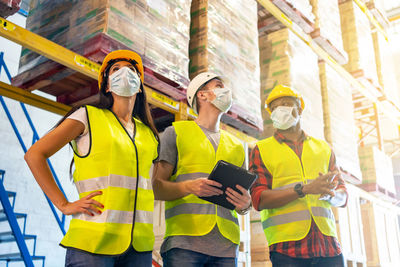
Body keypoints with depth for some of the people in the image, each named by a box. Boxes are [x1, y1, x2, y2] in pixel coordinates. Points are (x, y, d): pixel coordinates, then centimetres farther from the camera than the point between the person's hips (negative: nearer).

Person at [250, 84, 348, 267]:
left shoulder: (323, 148, 18)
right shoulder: (261, 149, 7)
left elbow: (342, 196, 14)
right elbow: (259, 199, -5)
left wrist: (331, 194, -10)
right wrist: (305, 189, -17)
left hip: (328, 245, 3)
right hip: (287, 247, -3)